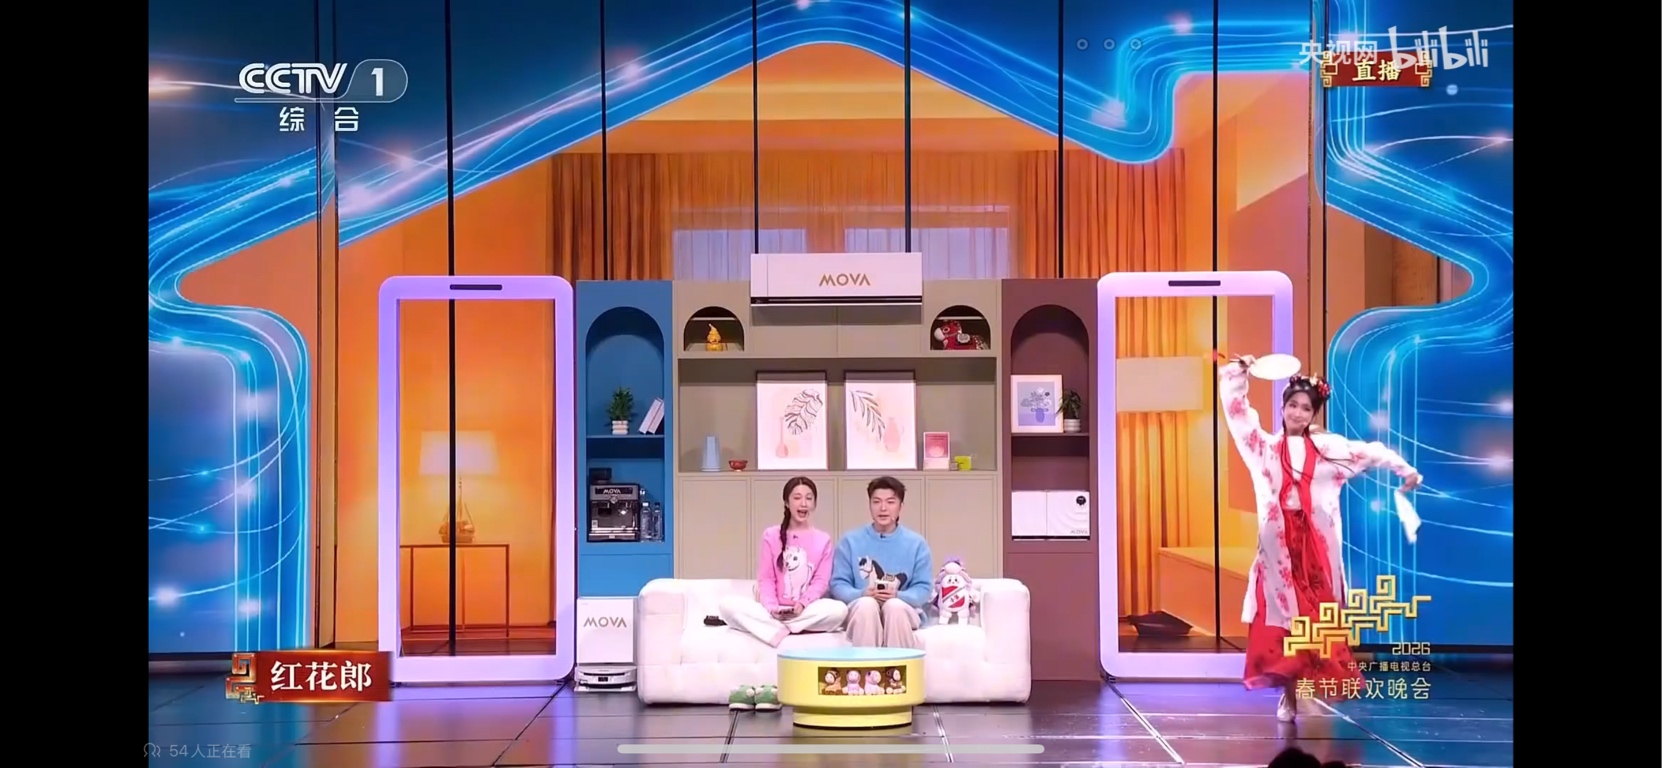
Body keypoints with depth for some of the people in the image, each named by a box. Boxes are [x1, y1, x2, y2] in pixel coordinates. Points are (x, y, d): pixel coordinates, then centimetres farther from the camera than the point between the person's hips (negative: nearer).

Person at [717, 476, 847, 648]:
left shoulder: (823, 539, 11)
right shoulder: (771, 535, 11)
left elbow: (821, 581, 3)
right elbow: (765, 579, 5)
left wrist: (803, 603, -17)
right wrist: (772, 607, -15)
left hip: (807, 612, 0)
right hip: (773, 612, 0)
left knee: (839, 609, -33)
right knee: (728, 604, -26)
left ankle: (775, 628, -25)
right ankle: (783, 635, -33)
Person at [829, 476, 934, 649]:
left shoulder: (916, 543, 5)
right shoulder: (851, 541, 5)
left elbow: (923, 588, 2)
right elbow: (838, 584, 3)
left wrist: (898, 596, -19)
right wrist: (862, 594, -19)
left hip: (903, 610, 0)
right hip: (862, 609, 0)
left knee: (894, 606, -35)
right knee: (866, 604, -34)